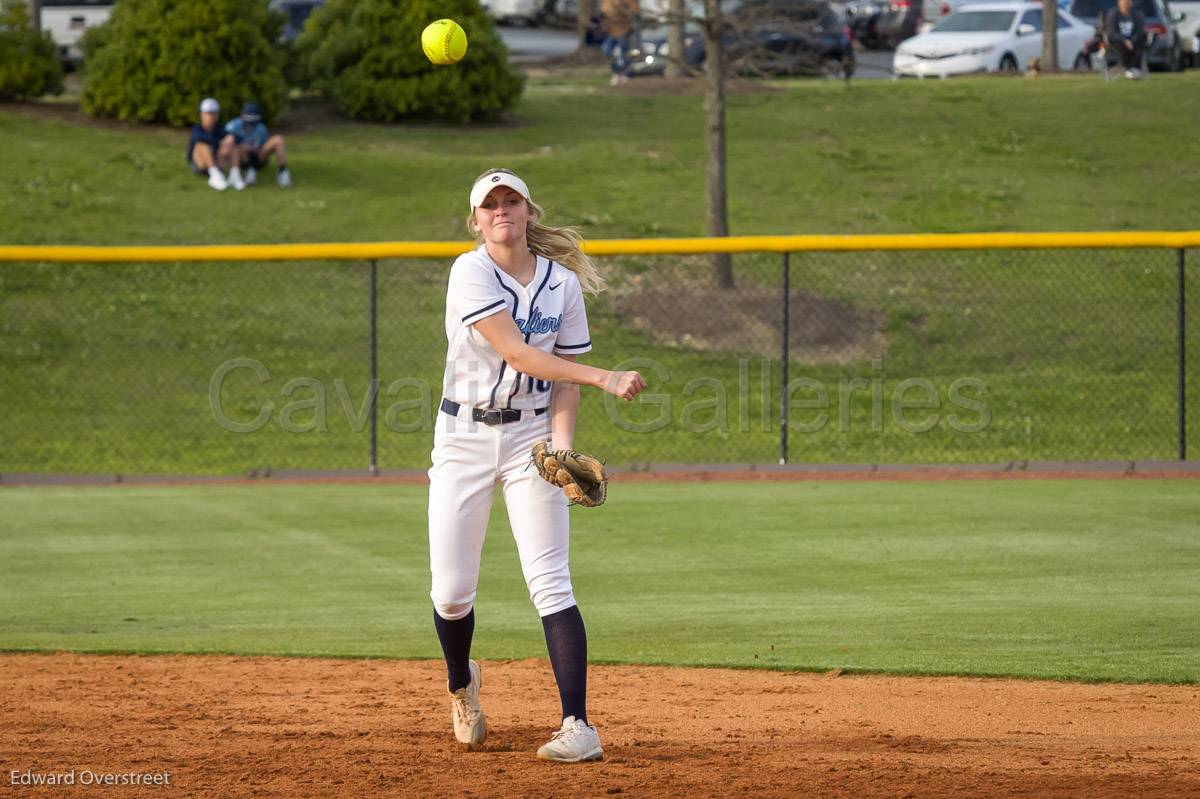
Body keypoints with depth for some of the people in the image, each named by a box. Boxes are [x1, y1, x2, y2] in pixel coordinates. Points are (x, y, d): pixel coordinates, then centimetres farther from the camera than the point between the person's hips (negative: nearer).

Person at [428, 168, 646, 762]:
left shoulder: (563, 283, 1)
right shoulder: (471, 273, -12)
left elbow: (564, 375, 3)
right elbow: (517, 353, -21)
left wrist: (561, 445, -14)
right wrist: (605, 379, -27)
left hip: (531, 434, 1)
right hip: (463, 437, -1)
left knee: (549, 583, -11)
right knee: (451, 591, 0)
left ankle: (579, 727, -16)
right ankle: (461, 685, 33)